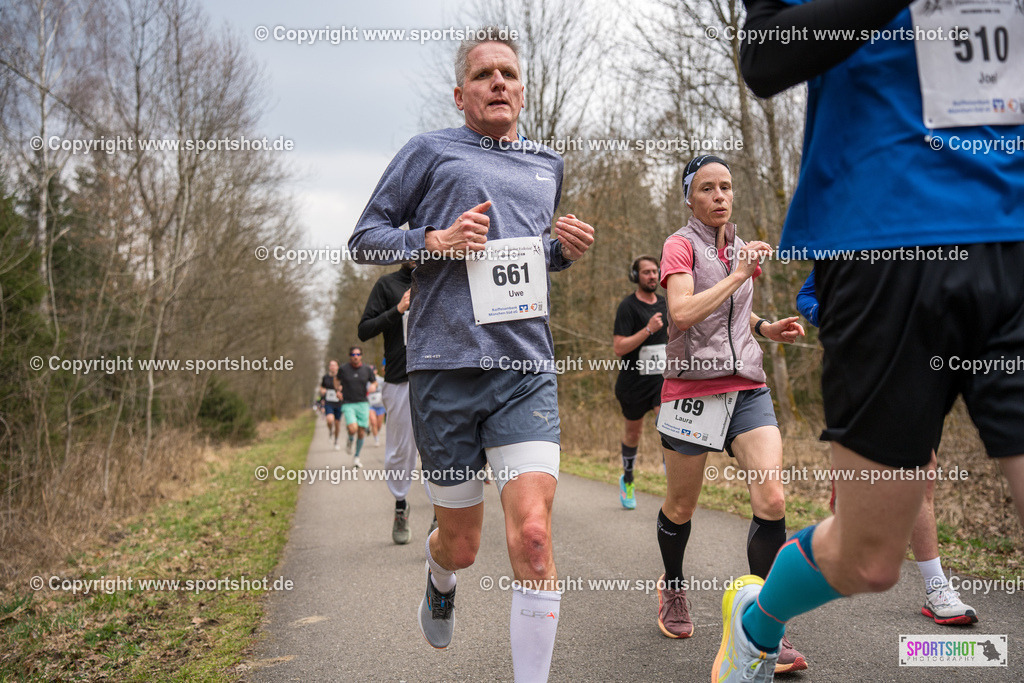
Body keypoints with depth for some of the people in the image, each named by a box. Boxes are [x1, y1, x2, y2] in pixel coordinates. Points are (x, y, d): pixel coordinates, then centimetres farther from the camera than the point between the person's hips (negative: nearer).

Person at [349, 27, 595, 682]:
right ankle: (440, 577, 48)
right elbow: (365, 238, 7)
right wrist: (435, 240, -10)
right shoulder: (430, 151, 7)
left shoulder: (549, 163, 20)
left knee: (533, 535, -15)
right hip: (446, 365, -2)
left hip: (528, 367, 2)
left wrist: (568, 249, 11)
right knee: (462, 544, 10)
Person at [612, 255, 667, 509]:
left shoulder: (664, 303, 7)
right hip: (634, 381, -3)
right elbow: (619, 347, -20)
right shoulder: (628, 306, -12)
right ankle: (627, 481, 38)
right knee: (633, 433, 13)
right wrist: (649, 329, -26)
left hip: (661, 377, 3)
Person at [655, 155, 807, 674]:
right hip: (691, 389, -4)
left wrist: (767, 328, 12)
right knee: (681, 507, 9)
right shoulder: (680, 245, -4)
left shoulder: (740, 248, 15)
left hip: (747, 387, 5)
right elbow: (682, 314, -21)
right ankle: (672, 587, 39)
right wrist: (738, 275, -19)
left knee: (772, 500, -12)